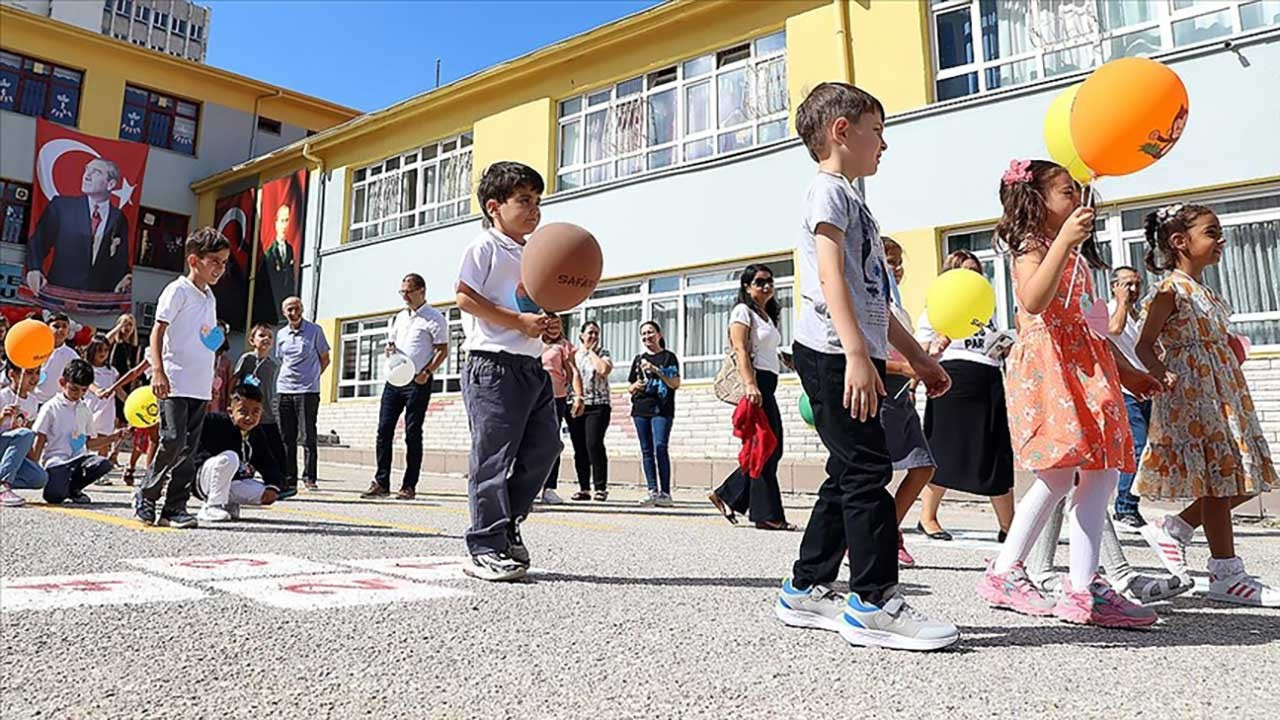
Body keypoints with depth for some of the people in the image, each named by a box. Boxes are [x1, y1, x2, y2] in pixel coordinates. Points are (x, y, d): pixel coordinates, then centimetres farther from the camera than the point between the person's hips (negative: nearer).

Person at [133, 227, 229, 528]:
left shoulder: (209, 297, 18)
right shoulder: (178, 290, -4)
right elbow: (157, 332, -10)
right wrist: (158, 371, -20)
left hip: (200, 387, 7)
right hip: (174, 384, -7)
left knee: (188, 449, 6)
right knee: (173, 441, -12)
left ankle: (175, 508, 12)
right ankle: (146, 494, 8)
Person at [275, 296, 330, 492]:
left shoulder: (315, 330, 1)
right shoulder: (281, 334, 13)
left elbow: (325, 359, 6)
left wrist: (311, 377, 3)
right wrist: (289, 377, 11)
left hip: (308, 391, -4)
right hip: (284, 390, 4)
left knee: (308, 436, -6)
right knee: (287, 437, 6)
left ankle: (309, 478, -2)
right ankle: (288, 478, 12)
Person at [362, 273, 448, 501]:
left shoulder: (434, 318, -3)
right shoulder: (399, 317, 18)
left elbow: (443, 349, -7)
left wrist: (427, 372, -18)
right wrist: (389, 349, 2)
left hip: (417, 382, -6)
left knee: (413, 433, -2)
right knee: (384, 429, 2)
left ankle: (409, 486, 5)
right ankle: (381, 482, 8)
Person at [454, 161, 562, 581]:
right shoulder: (484, 247, -3)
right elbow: (466, 297, -12)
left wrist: (548, 324, 7)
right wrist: (519, 321, -17)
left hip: (532, 366, 9)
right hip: (493, 364, -9)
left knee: (543, 447, 8)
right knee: (493, 457, -6)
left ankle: (506, 524, 23)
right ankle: (486, 550, 3)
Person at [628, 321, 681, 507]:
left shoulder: (668, 357, 4)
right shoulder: (638, 359, 17)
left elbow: (675, 384, -3)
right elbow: (631, 387, 22)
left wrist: (656, 370, -12)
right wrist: (636, 386, -1)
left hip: (662, 409, -5)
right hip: (640, 409, 5)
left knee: (660, 448, -15)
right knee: (646, 451, 2)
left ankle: (665, 492, -12)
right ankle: (653, 491, 6)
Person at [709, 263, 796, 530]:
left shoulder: (767, 315, 24)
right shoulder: (743, 311, -2)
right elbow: (741, 351, -14)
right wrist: (750, 384, -25)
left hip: (767, 385, 9)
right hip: (754, 382, -9)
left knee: (771, 449, 7)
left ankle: (727, 496, 16)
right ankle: (768, 514, -1)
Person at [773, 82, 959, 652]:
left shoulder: (850, 199, 28)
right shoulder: (829, 189, -2)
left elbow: (873, 297, 28)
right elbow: (831, 275, -17)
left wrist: (916, 356, 26)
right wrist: (857, 354, -27)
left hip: (852, 356, 10)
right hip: (833, 354, -10)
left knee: (849, 475, 10)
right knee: (866, 471, -10)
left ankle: (805, 591, 18)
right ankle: (875, 601, -3)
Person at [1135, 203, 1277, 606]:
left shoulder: (1205, 293, 18)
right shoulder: (1171, 290, -9)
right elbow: (1144, 346, -14)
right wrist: (1163, 375, -29)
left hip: (1225, 397, 9)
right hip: (1192, 397, -9)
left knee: (1242, 479, 8)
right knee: (1216, 479, -5)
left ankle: (1172, 529, 19)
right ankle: (1226, 576, 3)